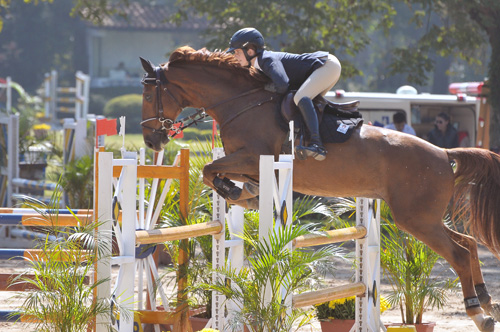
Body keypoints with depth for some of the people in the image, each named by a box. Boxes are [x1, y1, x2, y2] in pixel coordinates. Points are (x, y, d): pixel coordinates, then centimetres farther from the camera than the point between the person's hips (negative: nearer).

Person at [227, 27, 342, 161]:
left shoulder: (269, 61, -20)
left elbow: (282, 86, -33)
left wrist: (265, 87, -15)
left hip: (328, 64, -11)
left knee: (300, 98, -27)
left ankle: (316, 144, -39)